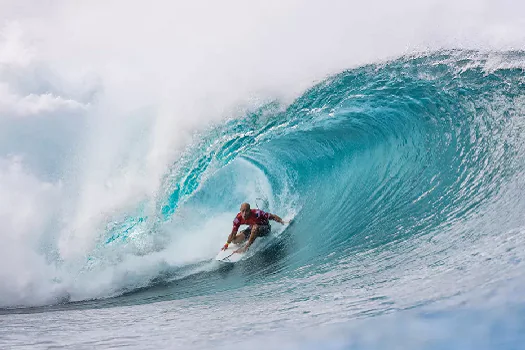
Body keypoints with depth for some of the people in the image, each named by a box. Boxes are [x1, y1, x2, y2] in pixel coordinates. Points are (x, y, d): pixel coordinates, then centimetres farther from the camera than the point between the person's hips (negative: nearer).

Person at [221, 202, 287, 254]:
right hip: (252, 229, 5)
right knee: (235, 240, -6)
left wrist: (281, 221, -37)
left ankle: (246, 247, -25)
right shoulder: (238, 218, -22)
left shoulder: (256, 213, -35)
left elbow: (272, 216, -28)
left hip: (265, 228, -5)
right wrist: (227, 244, -13)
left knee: (255, 227, -40)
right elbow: (233, 233, -13)